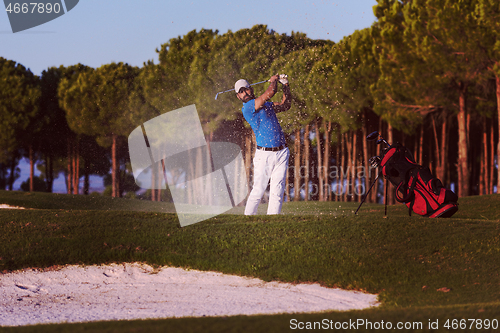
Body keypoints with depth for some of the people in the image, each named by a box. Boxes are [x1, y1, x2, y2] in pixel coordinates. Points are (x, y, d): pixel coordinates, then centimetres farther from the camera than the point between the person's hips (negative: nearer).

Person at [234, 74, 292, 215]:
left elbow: (285, 105, 29)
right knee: (258, 190, -5)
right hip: (264, 155, -5)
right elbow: (270, 92, -13)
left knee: (277, 190, -3)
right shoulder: (247, 108, -8)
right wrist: (273, 81, 6)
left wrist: (285, 86, 20)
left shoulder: (266, 104, 18)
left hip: (281, 153, 5)